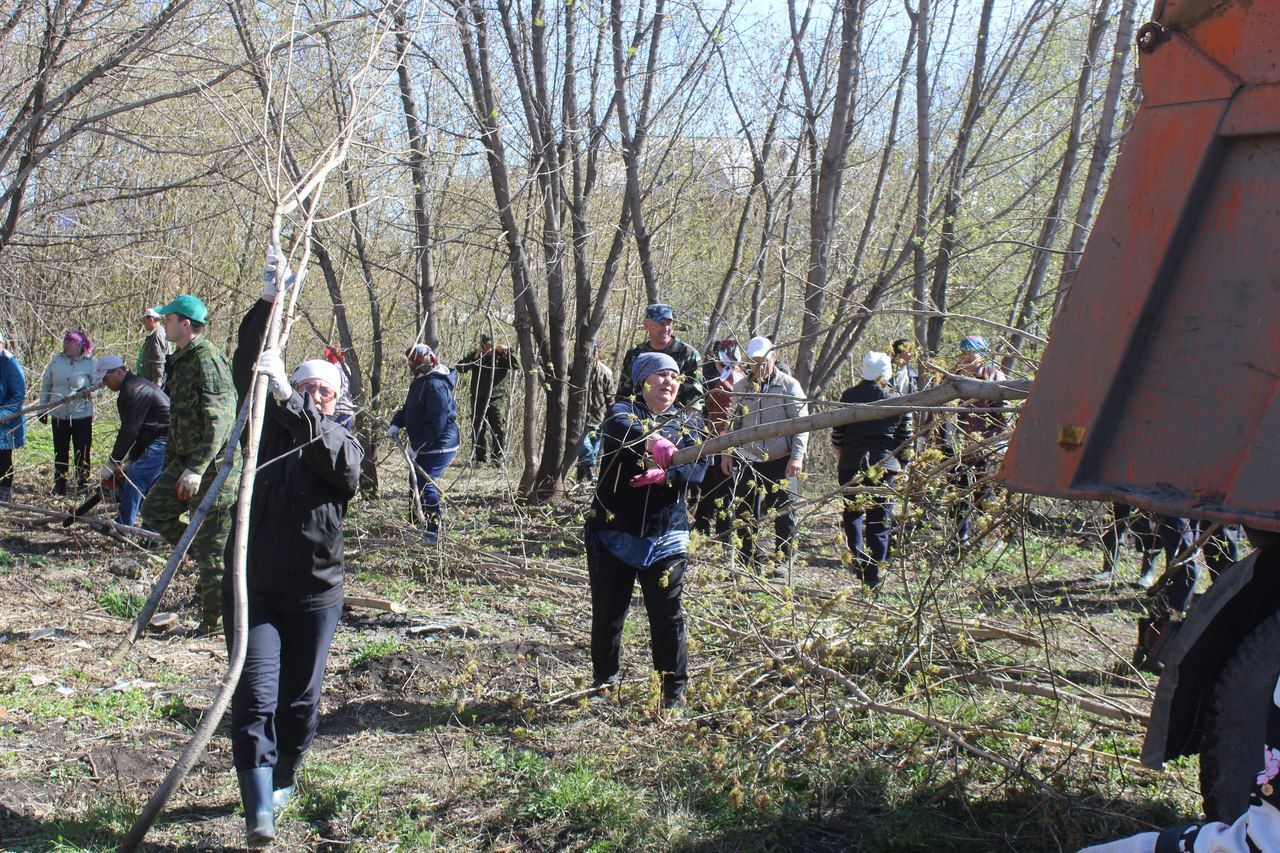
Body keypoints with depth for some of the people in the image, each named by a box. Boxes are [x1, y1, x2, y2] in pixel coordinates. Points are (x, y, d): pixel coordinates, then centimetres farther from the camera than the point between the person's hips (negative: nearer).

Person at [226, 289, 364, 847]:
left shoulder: (343, 445, 3)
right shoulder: (269, 427, 7)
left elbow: (330, 451, -22)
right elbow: (246, 369, -4)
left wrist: (288, 397, -35)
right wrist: (268, 302, -14)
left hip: (314, 595, 0)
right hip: (253, 589, 0)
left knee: (300, 701, 10)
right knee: (255, 696, -10)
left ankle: (282, 780, 34)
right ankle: (260, 812, -13)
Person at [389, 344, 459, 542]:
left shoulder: (435, 385, -24)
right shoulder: (421, 381, 11)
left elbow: (436, 423, -27)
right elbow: (409, 407, 23)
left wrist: (417, 447, -22)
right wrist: (396, 424, 5)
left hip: (440, 446, -11)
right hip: (427, 446, 11)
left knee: (424, 484, -14)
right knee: (417, 481, 18)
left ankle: (433, 532, -8)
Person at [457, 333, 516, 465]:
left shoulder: (500, 356, 2)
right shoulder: (476, 356, 4)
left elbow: (516, 365, -10)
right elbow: (460, 368, -7)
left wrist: (506, 351, -18)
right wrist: (474, 356, -17)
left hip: (497, 399, -1)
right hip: (479, 399, 1)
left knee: (499, 429, -5)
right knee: (479, 429, 4)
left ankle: (498, 458, 2)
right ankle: (481, 458, 11)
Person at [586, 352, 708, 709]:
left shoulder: (689, 423, 10)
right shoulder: (624, 411, 1)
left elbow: (697, 467, -7)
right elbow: (621, 428, -25)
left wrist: (664, 475, -27)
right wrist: (653, 441, -45)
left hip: (663, 538, 2)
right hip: (612, 532, -1)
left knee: (668, 616, 2)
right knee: (608, 613, 8)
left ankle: (674, 691, 15)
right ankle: (604, 682, 27)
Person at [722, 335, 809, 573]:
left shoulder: (789, 385, -3)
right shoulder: (741, 386, 8)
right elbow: (731, 421, 14)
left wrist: (797, 456, -14)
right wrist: (726, 452, 8)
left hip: (780, 461, -3)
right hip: (749, 461, 3)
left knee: (784, 513, 4)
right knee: (745, 513, 6)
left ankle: (782, 560, 16)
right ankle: (748, 561, 18)